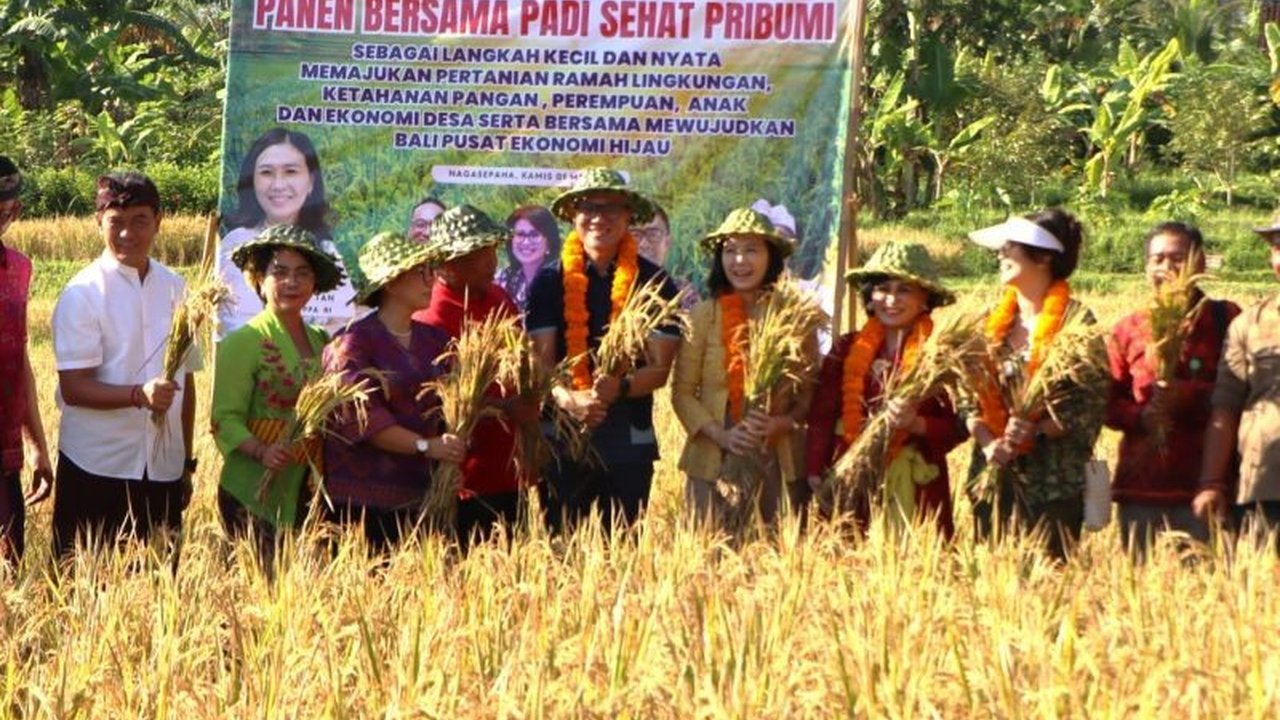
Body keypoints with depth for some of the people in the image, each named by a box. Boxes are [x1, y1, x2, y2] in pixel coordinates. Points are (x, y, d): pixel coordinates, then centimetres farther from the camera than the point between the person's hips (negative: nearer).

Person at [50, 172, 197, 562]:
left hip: (164, 470, 4)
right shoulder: (83, 293, -7)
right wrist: (139, 395, -27)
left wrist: (187, 462, 16)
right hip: (96, 470, -4)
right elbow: (73, 388, -13)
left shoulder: (175, 289, 8)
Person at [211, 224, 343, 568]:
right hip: (255, 495, -6)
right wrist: (262, 452, -25)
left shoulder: (321, 342, 14)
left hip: (310, 491, 6)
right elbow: (225, 419, -9)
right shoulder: (243, 342, -4)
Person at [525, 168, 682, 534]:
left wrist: (619, 388, -21)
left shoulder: (654, 282, 3)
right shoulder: (550, 281, 4)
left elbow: (660, 368, 0)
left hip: (630, 443, 0)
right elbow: (540, 362, -2)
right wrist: (569, 399, -22)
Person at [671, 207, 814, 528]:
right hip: (713, 462, -1)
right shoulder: (703, 317, 0)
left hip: (776, 463, 1)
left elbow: (811, 395, 7)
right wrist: (721, 435, -12)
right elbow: (682, 392, 1)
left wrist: (781, 423, -12)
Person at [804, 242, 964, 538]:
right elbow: (822, 418, 5)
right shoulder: (847, 349, 8)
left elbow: (958, 427, 0)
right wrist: (815, 477, -4)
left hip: (915, 490, -2)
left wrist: (917, 424, -17)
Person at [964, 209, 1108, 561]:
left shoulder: (1075, 321, -4)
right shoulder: (992, 321, 12)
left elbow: (1093, 401, -8)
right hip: (994, 476, 5)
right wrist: (987, 441, -7)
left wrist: (1036, 428, -18)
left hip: (1054, 481, -5)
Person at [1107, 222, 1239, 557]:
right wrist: (1142, 416, -9)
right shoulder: (1128, 331, 12)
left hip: (1203, 484, -2)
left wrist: (1192, 396, -17)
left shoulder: (1225, 320, 5)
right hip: (1140, 488, 2)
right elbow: (1109, 403, 11)